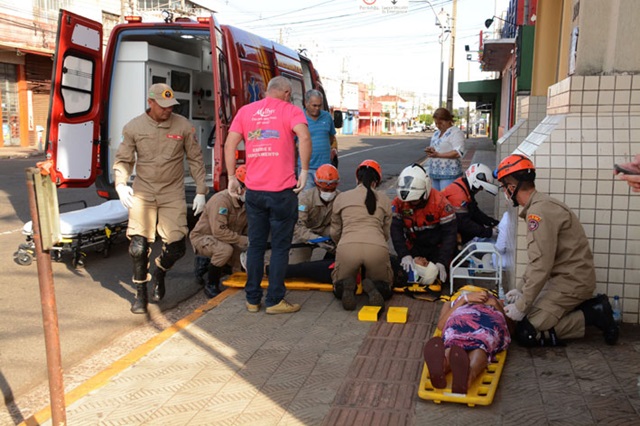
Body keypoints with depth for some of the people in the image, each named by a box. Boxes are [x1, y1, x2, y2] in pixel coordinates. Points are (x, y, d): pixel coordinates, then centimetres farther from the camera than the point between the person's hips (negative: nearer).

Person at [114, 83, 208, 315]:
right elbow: (122, 159, 7)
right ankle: (140, 293, 12)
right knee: (139, 244, -8)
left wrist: (200, 192, 1)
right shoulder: (133, 127, 0)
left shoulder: (183, 126, -1)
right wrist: (121, 184, -11)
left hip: (173, 193, 0)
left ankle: (159, 273, 31)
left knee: (176, 245, -4)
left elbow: (195, 160, 4)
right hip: (142, 192, 0)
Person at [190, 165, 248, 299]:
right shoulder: (221, 200, -29)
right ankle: (211, 286, -16)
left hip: (228, 240, 7)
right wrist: (244, 241, -34)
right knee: (225, 249, -37)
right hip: (202, 237, -6)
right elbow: (219, 231, -35)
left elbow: (248, 228, 3)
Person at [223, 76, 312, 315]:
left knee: (256, 245, 14)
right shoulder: (290, 110, 1)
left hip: (253, 190, 4)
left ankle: (252, 299, 20)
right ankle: (275, 301, 11)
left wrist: (232, 177, 7)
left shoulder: (245, 111, 12)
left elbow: (229, 144, 4)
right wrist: (304, 171, -12)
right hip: (282, 190, -4)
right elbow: (304, 137, -18)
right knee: (280, 247, 6)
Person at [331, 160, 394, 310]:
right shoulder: (384, 199, 20)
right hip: (377, 247, 0)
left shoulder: (341, 197, 19)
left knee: (338, 290, 25)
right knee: (385, 290, 25)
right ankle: (373, 288, -11)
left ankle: (346, 287, -11)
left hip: (347, 247, 0)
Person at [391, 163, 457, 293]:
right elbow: (396, 229, -18)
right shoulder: (399, 202, -15)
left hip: (437, 247, -2)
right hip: (414, 247, 3)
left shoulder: (439, 202, -22)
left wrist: (442, 262, -26)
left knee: (438, 276, -14)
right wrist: (404, 255, -32)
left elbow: (450, 232, -19)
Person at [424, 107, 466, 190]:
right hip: (434, 174, 8)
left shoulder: (456, 133, -7)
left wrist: (438, 155, -21)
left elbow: (459, 153, -17)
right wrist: (430, 151, 1)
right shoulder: (436, 134, 18)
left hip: (449, 174, -8)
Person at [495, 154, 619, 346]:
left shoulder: (540, 211, -21)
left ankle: (593, 314, -4)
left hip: (572, 281, -10)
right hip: (562, 278, 10)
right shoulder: (541, 205, 12)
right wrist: (520, 289, 16)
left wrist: (521, 306, -17)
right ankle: (589, 307, 11)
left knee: (526, 334, -13)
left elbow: (541, 265, -24)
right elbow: (538, 260, 19)